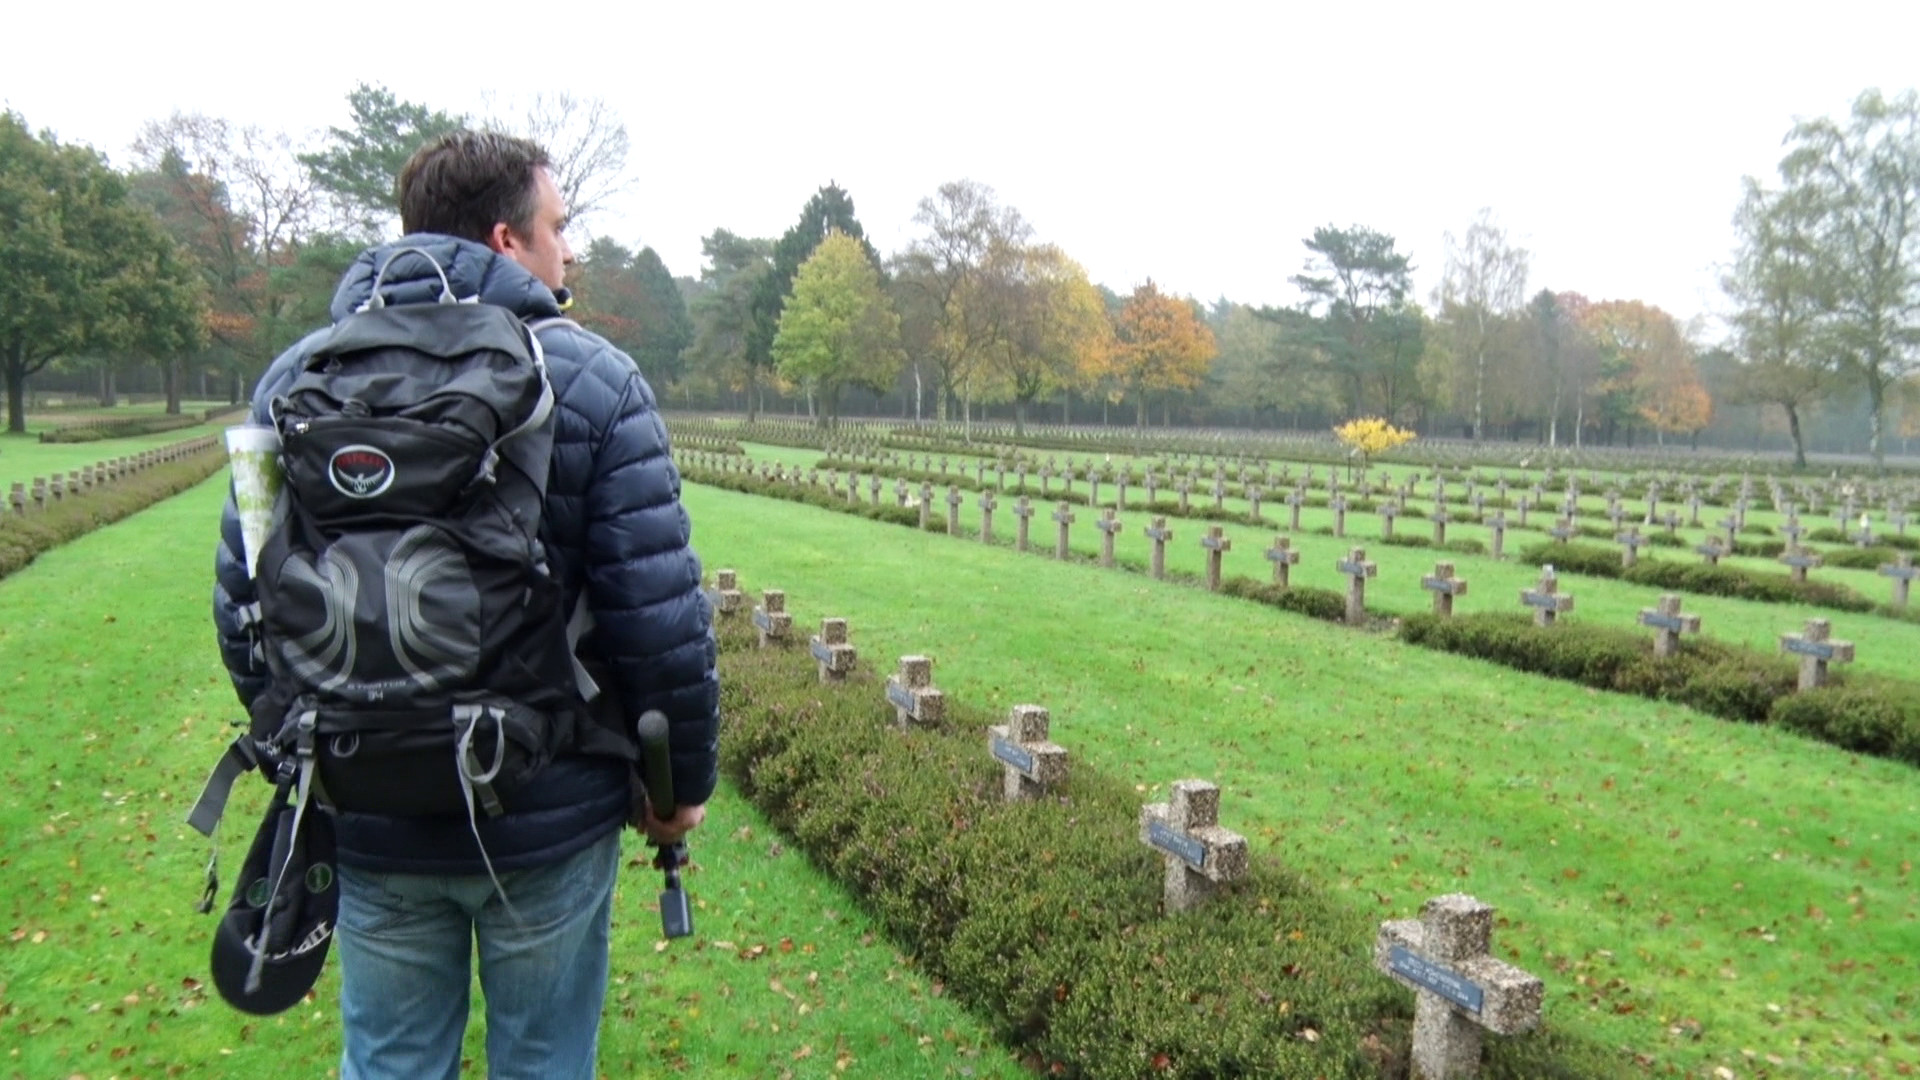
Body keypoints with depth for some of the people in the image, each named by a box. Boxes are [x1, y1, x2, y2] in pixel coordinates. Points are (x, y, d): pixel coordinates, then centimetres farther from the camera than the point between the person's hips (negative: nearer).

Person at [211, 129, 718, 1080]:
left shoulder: (294, 378, 2)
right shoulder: (592, 379, -11)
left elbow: (242, 603, 5)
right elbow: (662, 618, -15)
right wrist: (683, 780, -1)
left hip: (369, 823, 4)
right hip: (549, 820, -3)